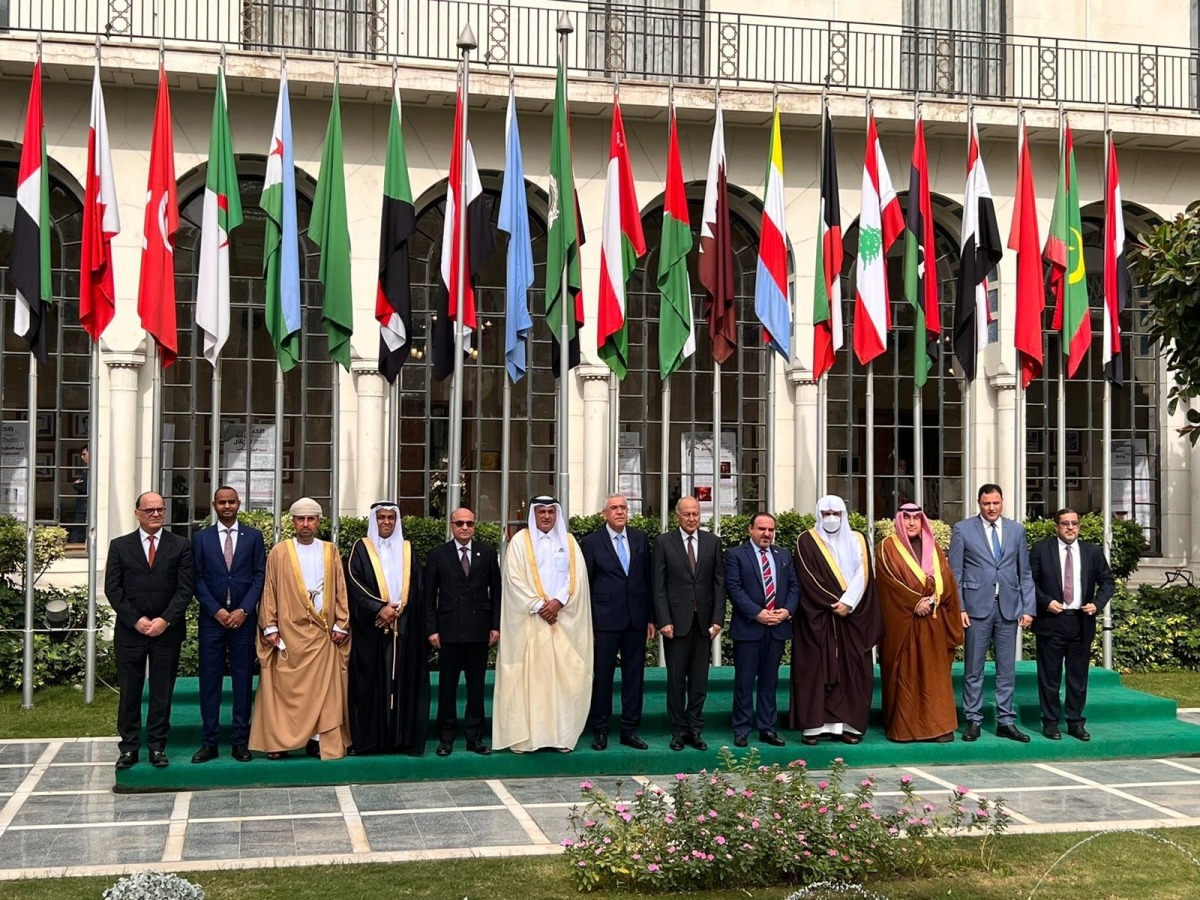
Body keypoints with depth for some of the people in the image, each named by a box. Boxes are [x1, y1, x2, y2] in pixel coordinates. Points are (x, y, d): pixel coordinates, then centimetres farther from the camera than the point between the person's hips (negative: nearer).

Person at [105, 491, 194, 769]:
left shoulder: (180, 546, 5)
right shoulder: (119, 546, 7)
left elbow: (184, 589, 0)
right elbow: (113, 589, 2)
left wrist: (165, 620, -11)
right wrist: (136, 620, -8)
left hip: (168, 630, 0)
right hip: (130, 630, 0)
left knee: (162, 693, 3)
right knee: (129, 692, 4)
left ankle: (157, 747, 11)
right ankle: (129, 748, 11)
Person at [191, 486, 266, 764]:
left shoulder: (253, 536, 7)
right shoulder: (201, 538, 7)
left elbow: (260, 575, 2)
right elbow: (198, 579, 3)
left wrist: (243, 610, -8)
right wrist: (216, 610, -8)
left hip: (243, 617, 0)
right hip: (211, 617, 0)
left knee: (243, 679, 2)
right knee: (209, 679, 1)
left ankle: (241, 741, 6)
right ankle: (209, 742, 5)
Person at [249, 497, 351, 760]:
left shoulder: (330, 552, 10)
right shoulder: (279, 552, 5)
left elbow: (340, 590, 9)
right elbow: (269, 591, 3)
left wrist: (340, 625, 1)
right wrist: (270, 627, -5)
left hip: (323, 631, 2)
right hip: (288, 630, -2)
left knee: (322, 688, 1)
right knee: (284, 687, -1)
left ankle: (317, 739, 6)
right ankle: (279, 741, 3)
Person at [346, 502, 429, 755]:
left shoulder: (407, 550, 13)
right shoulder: (361, 549, 4)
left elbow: (415, 588, 7)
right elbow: (355, 585, -6)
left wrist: (396, 609, -8)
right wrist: (379, 608, -17)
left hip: (404, 628, 2)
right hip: (370, 628, -2)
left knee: (402, 681, 0)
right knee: (371, 682, -2)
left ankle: (402, 738, 2)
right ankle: (369, 739, 1)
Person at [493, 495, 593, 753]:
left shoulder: (569, 541, 12)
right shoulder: (520, 541, 4)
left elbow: (576, 576, 3)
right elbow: (514, 578, -4)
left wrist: (558, 601, -12)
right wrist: (539, 607, -11)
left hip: (563, 621, 2)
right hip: (529, 621, -2)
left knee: (562, 677, 1)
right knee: (527, 677, -4)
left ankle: (562, 734, 4)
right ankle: (523, 735, -1)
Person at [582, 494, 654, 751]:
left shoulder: (640, 539, 9)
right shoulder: (591, 542, -1)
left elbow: (648, 579, 10)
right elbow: (585, 584, -1)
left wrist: (651, 618, 7)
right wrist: (586, 623, -5)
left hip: (636, 620, 3)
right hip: (605, 621, -3)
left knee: (634, 676, 7)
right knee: (602, 676, 3)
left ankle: (630, 730, 16)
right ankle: (600, 730, 14)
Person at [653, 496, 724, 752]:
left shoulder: (712, 542, 7)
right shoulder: (664, 542, 1)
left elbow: (719, 583, 6)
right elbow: (659, 585, -2)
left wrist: (718, 619, -2)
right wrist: (664, 621, -9)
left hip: (704, 621, 2)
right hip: (676, 621, -2)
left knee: (700, 680, 6)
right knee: (676, 679, 4)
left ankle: (695, 730, 13)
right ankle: (678, 730, 13)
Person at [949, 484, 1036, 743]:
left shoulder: (1016, 530, 10)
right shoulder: (963, 530, 2)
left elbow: (1025, 573, 11)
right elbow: (955, 573, 1)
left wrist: (1028, 608, 4)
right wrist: (958, 608, -7)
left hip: (1009, 607, 3)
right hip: (977, 607, -2)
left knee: (1007, 669, 6)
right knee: (973, 669, 2)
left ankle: (1005, 721, 13)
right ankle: (973, 720, 10)